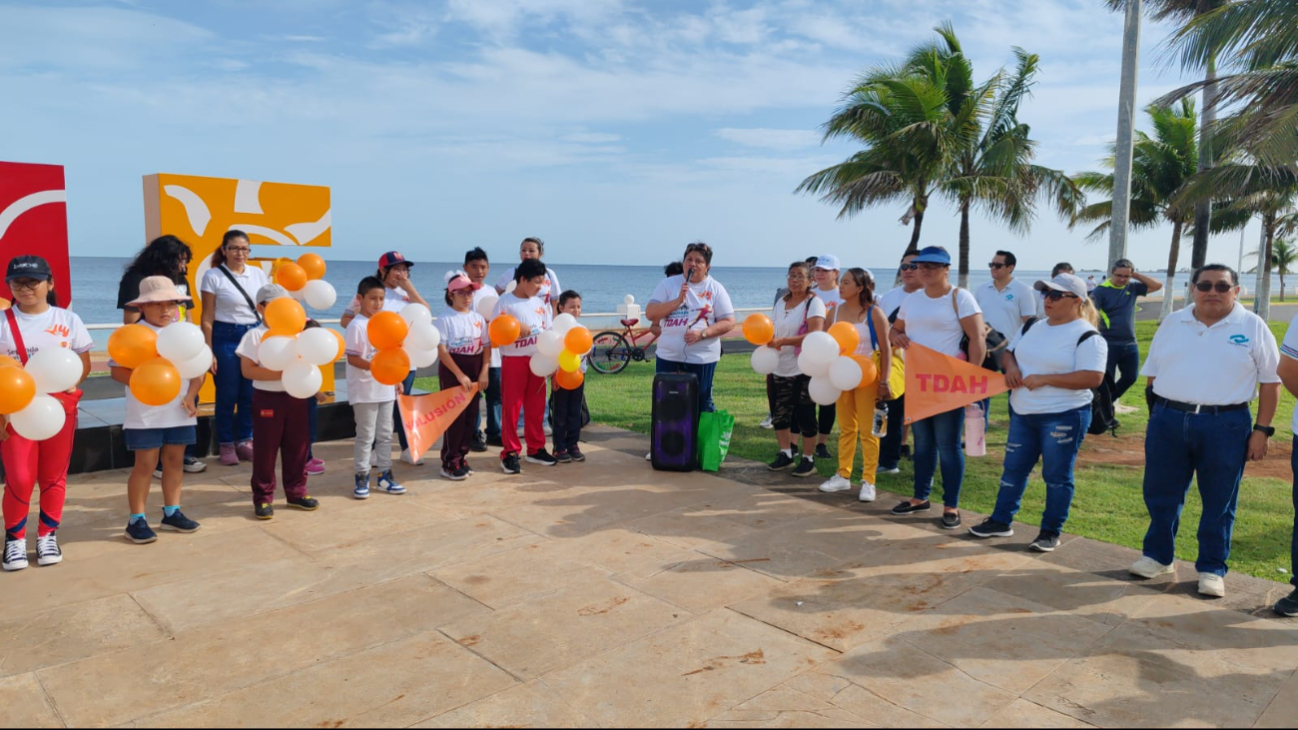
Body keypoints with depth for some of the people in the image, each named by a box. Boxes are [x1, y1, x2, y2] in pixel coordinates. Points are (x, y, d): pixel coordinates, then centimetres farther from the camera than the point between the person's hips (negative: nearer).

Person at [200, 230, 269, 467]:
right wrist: (209, 351, -8)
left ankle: (245, 441, 21)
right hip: (225, 338, -3)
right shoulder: (213, 276, -4)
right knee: (227, 395, 3)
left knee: (251, 394, 6)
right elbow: (207, 318, -4)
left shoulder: (258, 273, 7)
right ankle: (226, 445, 16)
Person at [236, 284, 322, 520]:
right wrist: (279, 374, -22)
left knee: (298, 446, 10)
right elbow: (247, 370, -13)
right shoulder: (255, 335, -7)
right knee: (266, 449, 2)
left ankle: (296, 492, 23)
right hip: (267, 398, -4)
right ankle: (263, 498, 13)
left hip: (296, 396, 5)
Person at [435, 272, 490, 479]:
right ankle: (449, 462, 4)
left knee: (471, 414, 7)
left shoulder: (478, 317, 7)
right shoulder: (445, 318, -8)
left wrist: (484, 372, -5)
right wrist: (460, 374, -17)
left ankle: (461, 457, 19)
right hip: (452, 369, -5)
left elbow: (486, 346, 7)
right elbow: (441, 350, -13)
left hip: (475, 369, 6)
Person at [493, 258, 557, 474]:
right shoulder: (505, 301, -8)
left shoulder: (540, 302, 8)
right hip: (513, 361, -5)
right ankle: (510, 453, 8)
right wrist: (514, 332, -23)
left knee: (536, 407, 11)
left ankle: (536, 448, 22)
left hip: (537, 361, 5)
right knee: (511, 408, 0)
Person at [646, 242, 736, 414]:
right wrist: (677, 301, -15)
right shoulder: (668, 284, 4)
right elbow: (650, 313, -3)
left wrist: (702, 333, -18)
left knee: (702, 405, 7)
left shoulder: (715, 289, 0)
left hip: (702, 359, -2)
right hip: (668, 358, 2)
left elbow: (728, 322, -3)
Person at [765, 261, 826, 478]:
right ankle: (785, 454, 25)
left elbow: (815, 334, -22)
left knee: (805, 415, 1)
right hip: (780, 369, 6)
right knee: (780, 413, 10)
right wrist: (767, 341, -7)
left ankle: (808, 459, 13)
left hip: (804, 370, -6)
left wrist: (781, 341, -28)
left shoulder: (814, 302, -9)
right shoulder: (781, 302, 11)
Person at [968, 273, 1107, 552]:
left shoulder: (1087, 336, -13)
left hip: (1064, 417, -7)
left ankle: (1051, 532, 17)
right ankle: (1001, 521, 24)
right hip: (1022, 413, 7)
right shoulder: (1031, 327, 9)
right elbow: (1009, 351, 19)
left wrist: (1044, 379, -23)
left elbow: (1093, 377, -21)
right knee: (1013, 467, 13)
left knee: (1057, 476, 4)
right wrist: (1011, 366, -6)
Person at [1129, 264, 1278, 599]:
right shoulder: (1172, 323, 8)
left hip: (1226, 426, -2)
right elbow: (1153, 373, 14)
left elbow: (1271, 381, 0)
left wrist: (1261, 430, -5)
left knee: (1219, 503, 7)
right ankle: (1158, 556, 26)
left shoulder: (1253, 327, 0)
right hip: (1168, 422, 3)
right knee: (1161, 495, 10)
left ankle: (1212, 569, 20)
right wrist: (1157, 410, 5)